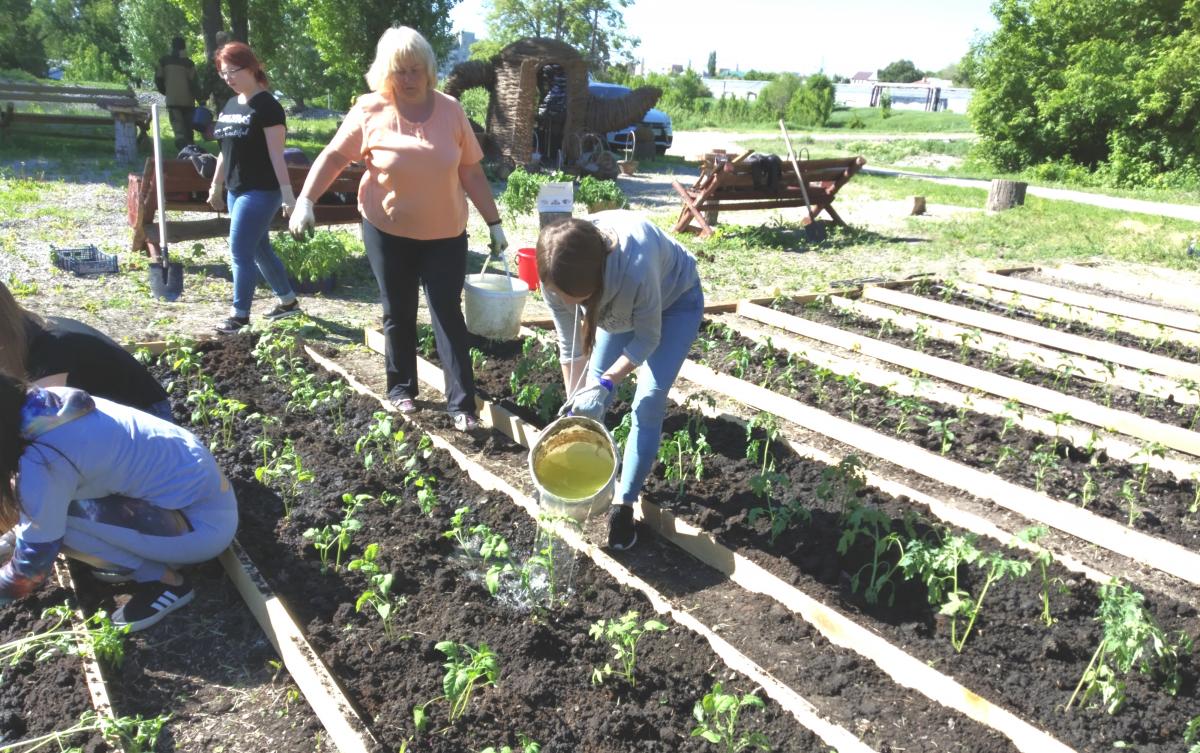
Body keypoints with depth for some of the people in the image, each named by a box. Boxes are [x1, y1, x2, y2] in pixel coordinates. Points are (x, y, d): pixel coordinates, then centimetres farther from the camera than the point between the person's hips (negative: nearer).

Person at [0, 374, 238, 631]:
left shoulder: (42, 460, -24)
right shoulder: (47, 402, 0)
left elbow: (36, 557, -11)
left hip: (205, 523, -9)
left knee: (54, 516, -18)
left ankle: (164, 582, -3)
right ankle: (145, 560, 15)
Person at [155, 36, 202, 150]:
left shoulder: (164, 61, 3)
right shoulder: (188, 63, -2)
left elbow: (158, 80, 6)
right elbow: (194, 83, -5)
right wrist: (200, 100, 1)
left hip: (172, 101, 0)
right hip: (188, 101, 0)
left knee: (179, 131, -8)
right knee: (188, 130, 12)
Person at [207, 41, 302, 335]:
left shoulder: (267, 106, -12)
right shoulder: (230, 106, 13)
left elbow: (276, 153, -17)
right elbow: (226, 151, 20)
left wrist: (287, 192, -22)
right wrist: (216, 185, 22)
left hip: (261, 191, -9)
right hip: (236, 190, 9)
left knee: (240, 251, -8)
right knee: (259, 249, 14)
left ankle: (240, 315, 1)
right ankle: (289, 301, 27)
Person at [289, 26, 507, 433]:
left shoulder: (451, 110, -2)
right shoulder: (369, 111, -6)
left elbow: (472, 172, 2)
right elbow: (334, 156, 0)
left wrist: (493, 222, 1)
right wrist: (305, 200, -10)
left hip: (445, 233, 0)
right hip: (388, 231, 0)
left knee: (448, 315, -2)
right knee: (398, 314, 11)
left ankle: (461, 404, 1)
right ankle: (401, 389, 28)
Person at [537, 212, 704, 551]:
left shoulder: (635, 266, -45)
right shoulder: (559, 275, -30)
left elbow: (647, 338, -27)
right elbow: (570, 345, -15)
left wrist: (607, 382, -33)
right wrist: (573, 403, -14)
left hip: (676, 300, -4)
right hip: (620, 303, 5)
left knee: (649, 401, -13)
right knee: (593, 395, 1)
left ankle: (623, 505, -3)